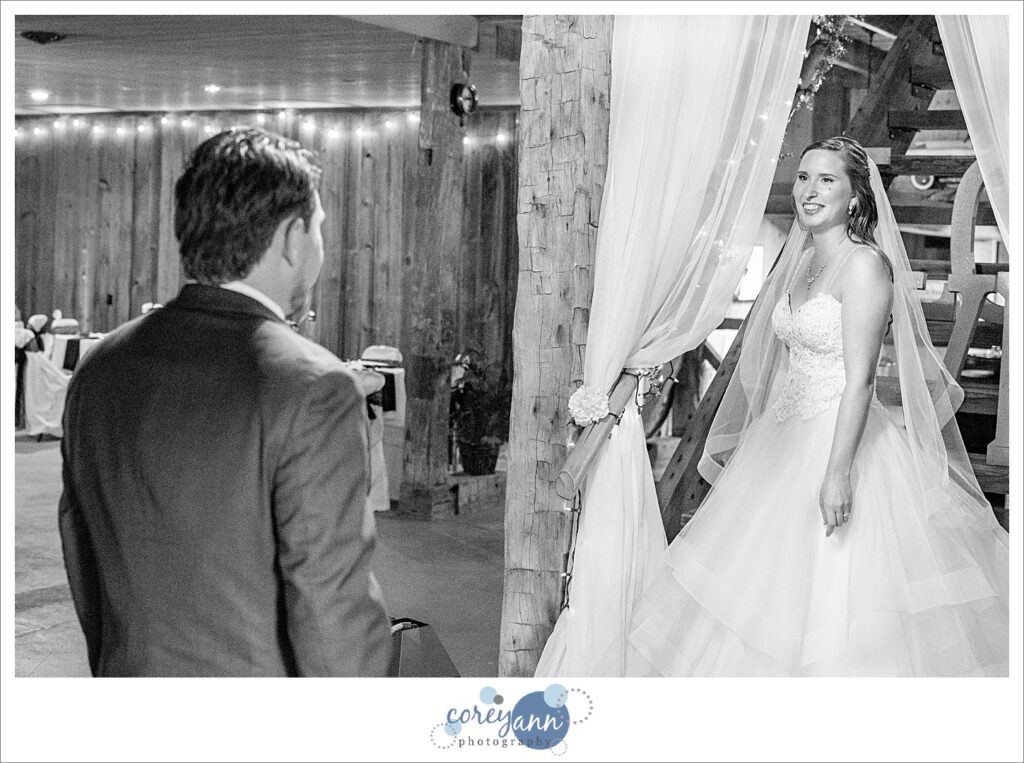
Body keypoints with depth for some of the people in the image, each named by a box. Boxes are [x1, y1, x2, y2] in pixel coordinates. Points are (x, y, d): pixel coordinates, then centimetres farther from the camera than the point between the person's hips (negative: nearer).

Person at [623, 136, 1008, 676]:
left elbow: (860, 378, -19)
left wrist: (838, 471, -25)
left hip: (845, 439, -8)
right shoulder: (800, 262, 11)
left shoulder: (865, 264, -13)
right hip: (784, 444, 9)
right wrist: (748, 444, 21)